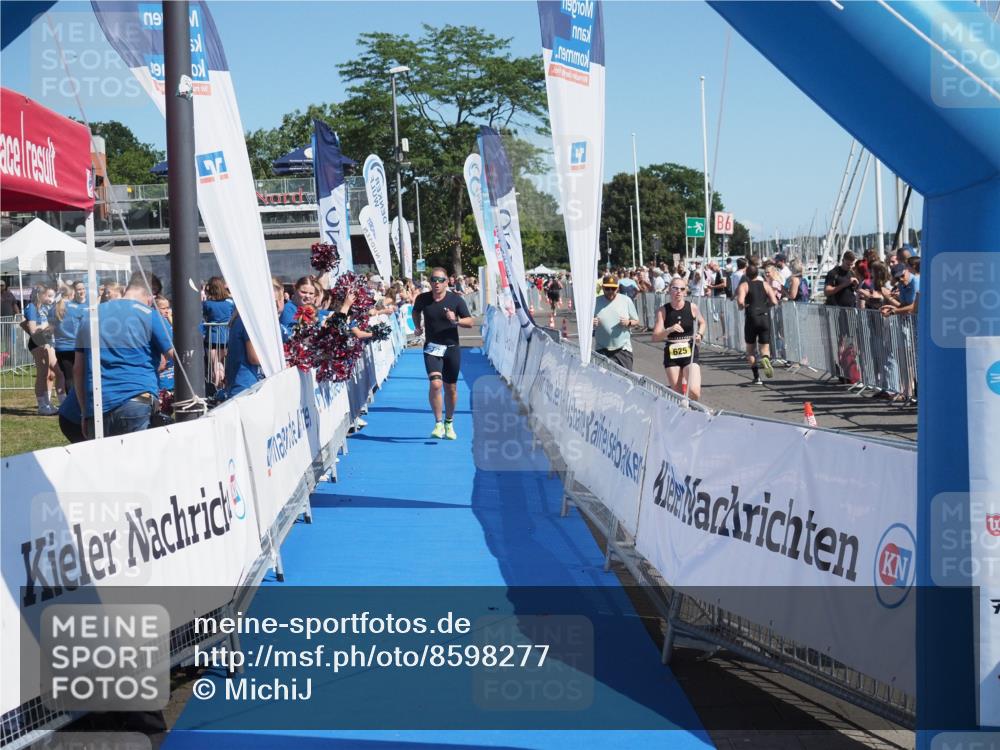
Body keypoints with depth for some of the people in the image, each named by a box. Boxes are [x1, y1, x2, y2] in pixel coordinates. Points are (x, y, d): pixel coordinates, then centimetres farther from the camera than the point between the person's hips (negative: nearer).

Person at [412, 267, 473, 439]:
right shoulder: (423, 299, -4)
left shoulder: (456, 300, -7)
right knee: (435, 384, -20)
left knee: (451, 388, 10)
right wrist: (418, 327, 4)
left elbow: (470, 322, -5)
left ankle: (449, 423, 30)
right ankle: (438, 423, -9)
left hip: (452, 348, 1)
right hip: (432, 348, -1)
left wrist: (455, 320, -23)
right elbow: (416, 312, 19)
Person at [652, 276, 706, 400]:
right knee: (677, 395, 5)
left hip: (690, 353, -1)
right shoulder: (663, 311, -5)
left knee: (694, 392, -16)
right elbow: (655, 337, -10)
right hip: (671, 355, 1)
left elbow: (702, 323, 18)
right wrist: (670, 330, -27)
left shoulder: (692, 307, -3)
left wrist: (700, 334, -2)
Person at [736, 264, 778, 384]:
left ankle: (756, 377, 6)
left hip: (752, 317, -2)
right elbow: (774, 302, 1)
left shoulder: (744, 285, 1)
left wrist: (742, 306, 7)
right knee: (764, 346, 9)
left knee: (751, 348, 12)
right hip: (765, 317, 2)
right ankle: (765, 358, -28)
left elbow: (740, 301, -15)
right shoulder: (765, 285, 10)